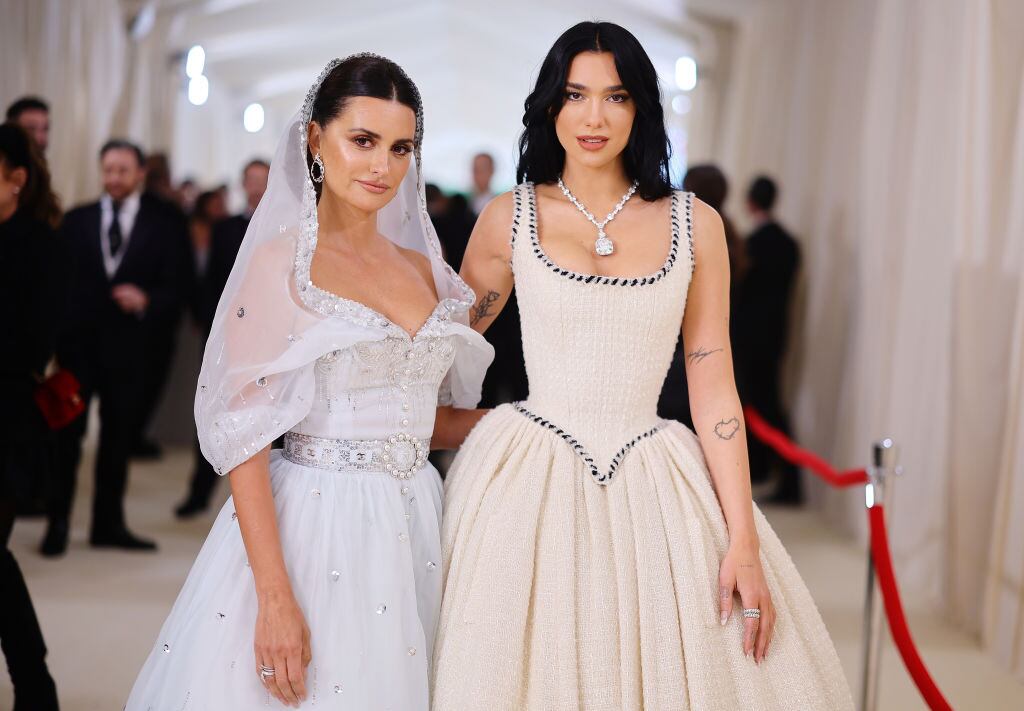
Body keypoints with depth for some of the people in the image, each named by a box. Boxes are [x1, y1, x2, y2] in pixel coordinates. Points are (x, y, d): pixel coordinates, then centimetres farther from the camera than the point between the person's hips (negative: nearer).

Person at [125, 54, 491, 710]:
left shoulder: (423, 269, 9)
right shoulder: (280, 262, -7)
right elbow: (243, 432, -12)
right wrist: (274, 596, -19)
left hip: (411, 528, 5)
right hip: (307, 527, -5)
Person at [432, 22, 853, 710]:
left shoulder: (695, 225, 2)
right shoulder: (510, 219, 2)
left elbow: (714, 388, 1)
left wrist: (744, 542, -3)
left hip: (655, 491, 1)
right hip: (533, 484, -1)